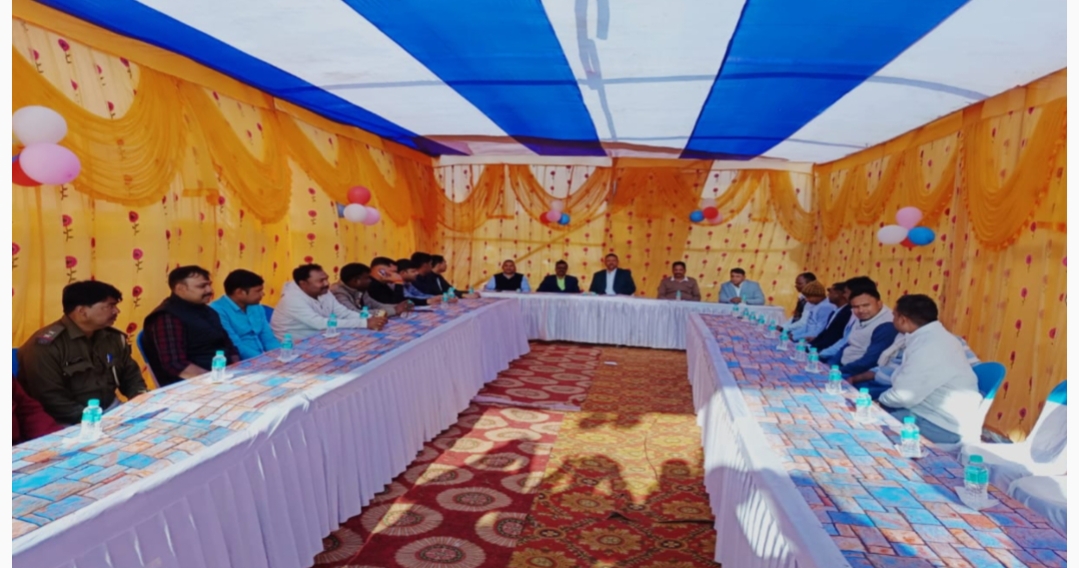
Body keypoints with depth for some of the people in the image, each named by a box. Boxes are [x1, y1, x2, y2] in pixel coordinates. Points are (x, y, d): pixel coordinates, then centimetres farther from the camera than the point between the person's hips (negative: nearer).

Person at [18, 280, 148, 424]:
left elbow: (130, 374, 16)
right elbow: (50, 399, -18)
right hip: (71, 424, -7)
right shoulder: (46, 345, -12)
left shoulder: (114, 337, 7)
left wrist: (140, 397, -4)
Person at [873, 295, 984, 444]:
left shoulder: (929, 347, -25)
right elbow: (903, 373, 16)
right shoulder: (932, 336, 6)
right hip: (937, 414, 9)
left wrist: (877, 400, -4)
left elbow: (904, 396, -23)